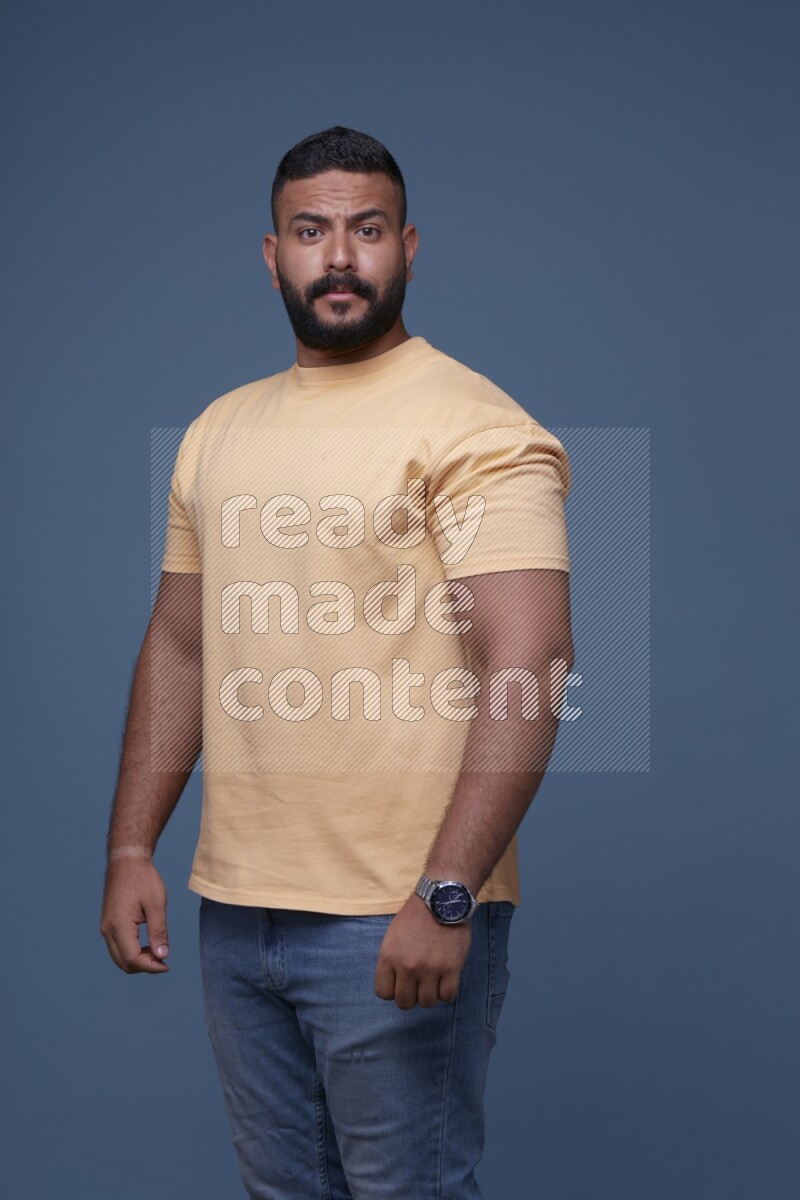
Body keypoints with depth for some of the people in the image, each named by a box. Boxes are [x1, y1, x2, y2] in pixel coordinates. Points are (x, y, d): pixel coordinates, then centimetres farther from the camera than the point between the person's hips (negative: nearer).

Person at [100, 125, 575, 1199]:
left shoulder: (474, 427, -11)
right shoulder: (219, 431, 12)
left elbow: (527, 667, -20)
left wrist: (443, 897, -26)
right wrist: (132, 848, 10)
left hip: (401, 920, -6)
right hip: (234, 907, 7)